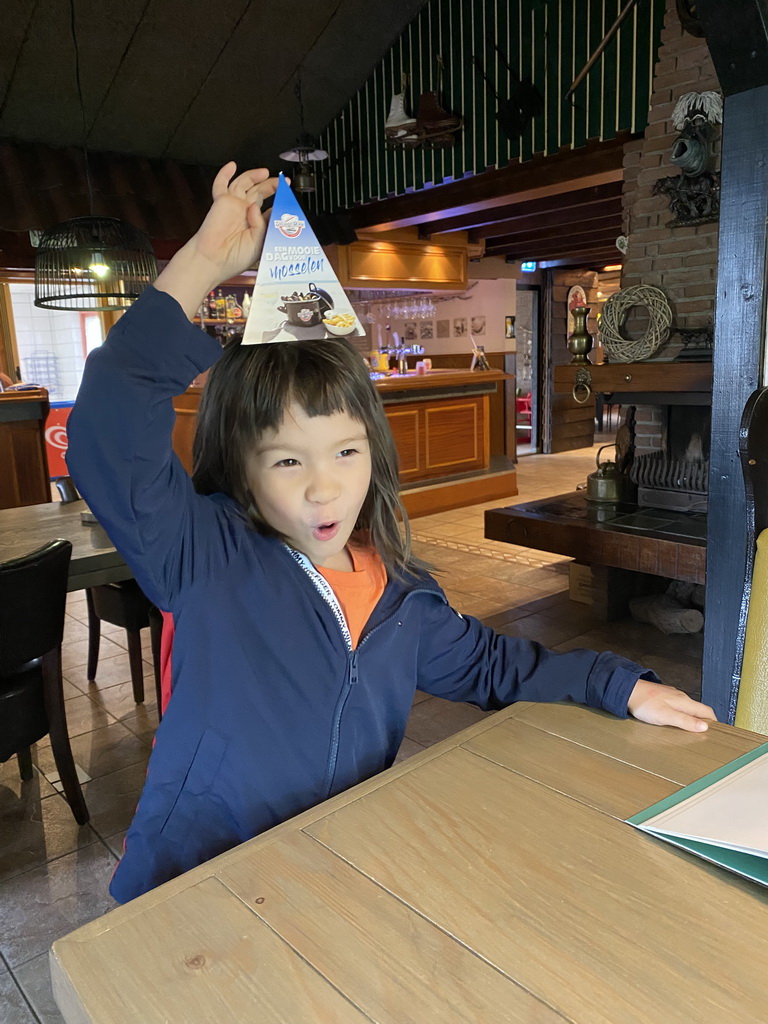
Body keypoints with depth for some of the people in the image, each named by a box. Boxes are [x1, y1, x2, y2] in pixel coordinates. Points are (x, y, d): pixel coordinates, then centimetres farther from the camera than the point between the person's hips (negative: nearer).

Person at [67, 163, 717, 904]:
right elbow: (112, 439, -29)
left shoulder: (401, 595, 2)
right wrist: (201, 265, -27)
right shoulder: (205, 561, -14)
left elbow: (487, 662, 18)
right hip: (192, 893, -3)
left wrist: (620, 685, 15)